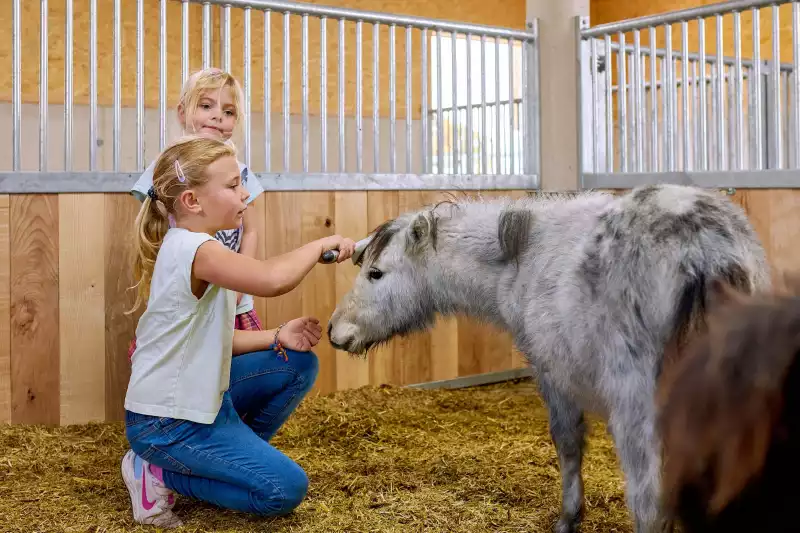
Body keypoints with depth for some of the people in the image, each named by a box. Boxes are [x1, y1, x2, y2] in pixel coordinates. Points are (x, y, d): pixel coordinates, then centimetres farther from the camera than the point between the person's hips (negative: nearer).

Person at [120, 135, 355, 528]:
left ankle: (236, 455, 16)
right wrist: (321, 245, -23)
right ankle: (159, 475, -1)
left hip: (199, 394, 10)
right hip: (167, 421, -10)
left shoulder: (193, 246, 7)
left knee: (298, 364, 12)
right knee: (286, 489, -13)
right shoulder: (194, 248, -25)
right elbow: (272, 280, -43)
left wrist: (276, 337, -5)